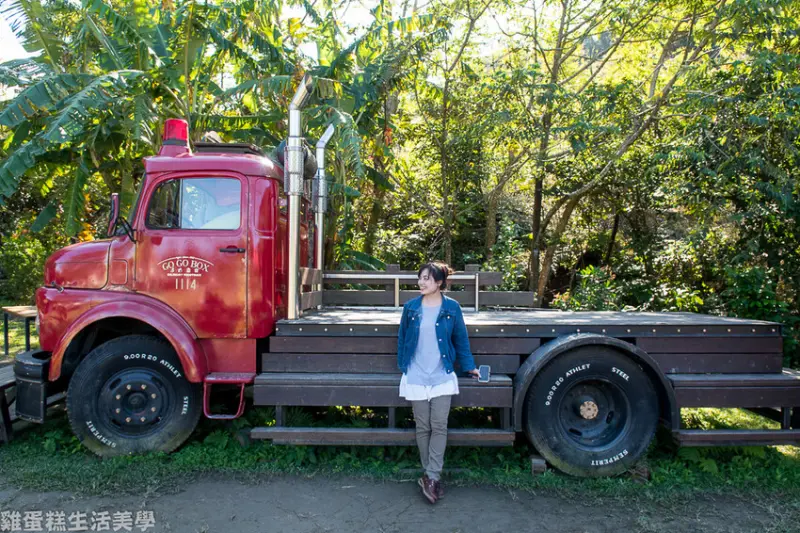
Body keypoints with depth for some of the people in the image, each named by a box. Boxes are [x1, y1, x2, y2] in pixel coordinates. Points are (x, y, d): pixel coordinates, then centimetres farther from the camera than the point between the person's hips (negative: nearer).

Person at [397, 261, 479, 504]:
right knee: (422, 427, 7)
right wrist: (403, 366, 6)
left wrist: (469, 366, 8)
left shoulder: (452, 308, -2)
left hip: (442, 377, -1)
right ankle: (431, 475, 20)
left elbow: (460, 339, 6)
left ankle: (432, 477, 5)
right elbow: (402, 339, 9)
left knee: (439, 427, -2)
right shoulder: (410, 307, 1)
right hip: (416, 377, 1)